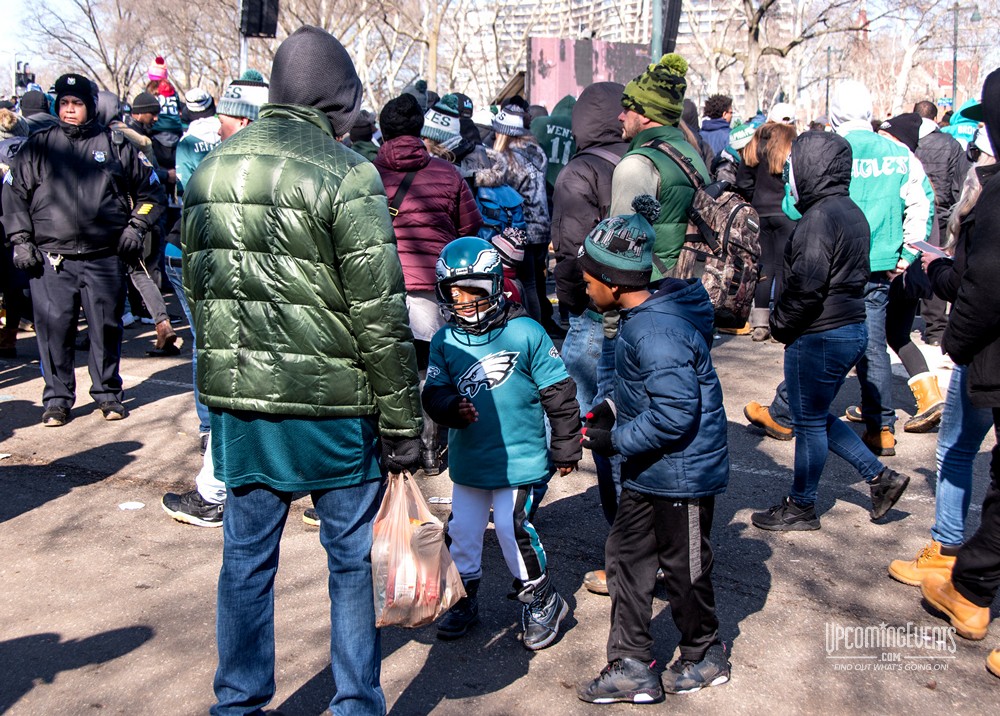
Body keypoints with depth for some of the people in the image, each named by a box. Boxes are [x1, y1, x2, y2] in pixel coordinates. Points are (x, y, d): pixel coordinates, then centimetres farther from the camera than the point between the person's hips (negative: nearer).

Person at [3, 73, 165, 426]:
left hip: (104, 259, 0)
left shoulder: (116, 146, 8)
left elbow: (150, 191, 15)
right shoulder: (38, 146, 10)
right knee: (53, 329, 0)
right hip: (50, 259, 1)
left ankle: (108, 394, 20)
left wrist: (136, 227, 4)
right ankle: (57, 398, 14)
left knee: (106, 327, 5)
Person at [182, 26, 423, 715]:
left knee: (246, 555, 16)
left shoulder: (211, 169, 8)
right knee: (352, 558, 10)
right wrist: (402, 421, -8)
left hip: (236, 399, 6)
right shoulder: (346, 174, -12)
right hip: (330, 403, -5)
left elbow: (199, 289, 15)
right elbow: (380, 314, -14)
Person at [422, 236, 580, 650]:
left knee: (512, 527, -8)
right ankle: (464, 598, 34)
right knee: (462, 529, 12)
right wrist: (452, 409, -26)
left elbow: (559, 393, -5)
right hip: (467, 460, 5)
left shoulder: (525, 333, -10)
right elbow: (433, 394, -2)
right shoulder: (445, 342, 0)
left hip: (519, 458, -4)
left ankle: (542, 601, 15)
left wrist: (565, 449, -1)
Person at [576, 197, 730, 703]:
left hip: (682, 474, -10)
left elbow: (675, 413, -31)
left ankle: (706, 657, 35)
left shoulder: (657, 331, -28)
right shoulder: (640, 317, 4)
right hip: (646, 471, 10)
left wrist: (615, 439, -21)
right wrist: (611, 409, 5)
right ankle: (632, 667, 23)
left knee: (683, 567, 10)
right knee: (626, 556, 12)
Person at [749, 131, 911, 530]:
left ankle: (801, 508, 19)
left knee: (809, 422, 5)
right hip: (851, 329, 10)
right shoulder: (851, 212, 12)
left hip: (818, 336, -10)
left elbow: (805, 285, -23)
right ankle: (880, 477, 23)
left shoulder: (821, 216, -20)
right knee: (816, 418, 21)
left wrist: (780, 325, -7)